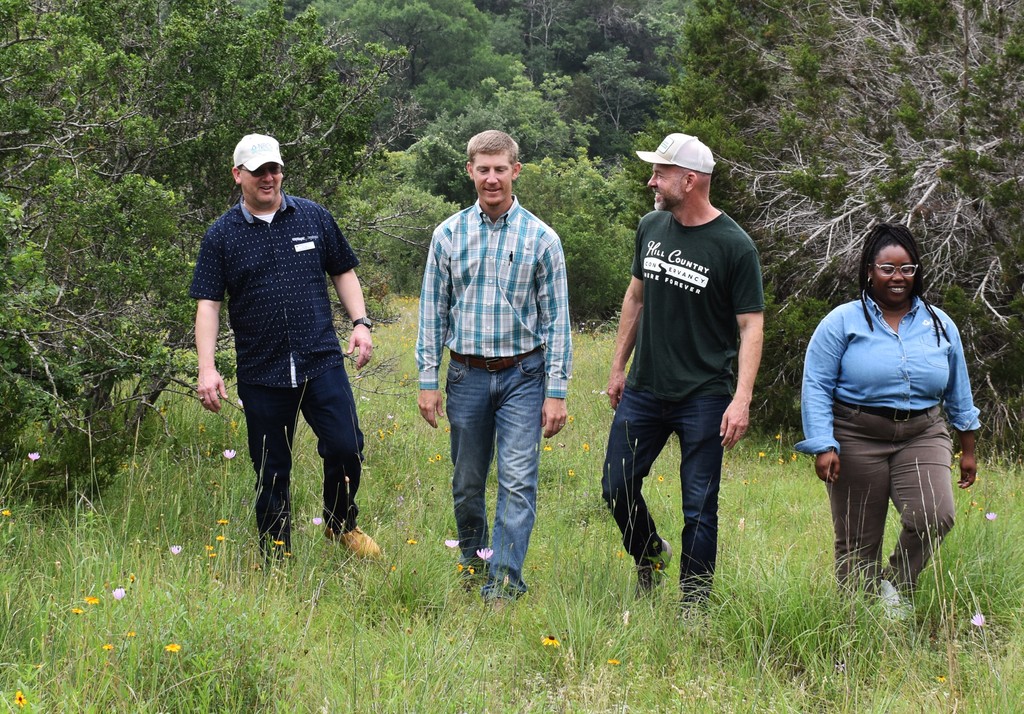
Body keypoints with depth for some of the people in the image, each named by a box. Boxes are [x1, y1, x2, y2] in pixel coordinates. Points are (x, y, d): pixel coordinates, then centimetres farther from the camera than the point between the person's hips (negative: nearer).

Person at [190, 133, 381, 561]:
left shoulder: (314, 218, 7)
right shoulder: (221, 235, 2)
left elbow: (343, 273, 17)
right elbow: (208, 304, -1)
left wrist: (360, 323, 3)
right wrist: (207, 369, -10)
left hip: (321, 362, 1)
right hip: (260, 374, -1)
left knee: (345, 447, -11)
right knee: (271, 471, 5)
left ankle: (341, 524, 16)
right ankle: (275, 558, 18)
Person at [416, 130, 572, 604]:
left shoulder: (541, 238, -2)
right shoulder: (449, 234, 3)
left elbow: (556, 319, -1)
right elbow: (433, 311, 6)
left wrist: (556, 392, -5)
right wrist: (427, 381, 2)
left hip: (522, 374, -2)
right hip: (467, 374, 2)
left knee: (517, 481, -10)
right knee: (467, 482, 11)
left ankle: (503, 580, -7)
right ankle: (472, 562, 30)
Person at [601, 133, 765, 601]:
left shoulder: (734, 246, -11)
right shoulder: (651, 227, 6)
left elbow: (751, 325, -10)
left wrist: (742, 398, -19)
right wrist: (618, 366, 17)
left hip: (703, 398, -5)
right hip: (644, 388, 5)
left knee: (699, 507, 0)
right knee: (617, 488, 8)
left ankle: (693, 606, 11)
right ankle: (650, 557, 35)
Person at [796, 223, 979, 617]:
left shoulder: (940, 324, 11)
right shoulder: (842, 322, -1)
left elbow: (958, 391, 19)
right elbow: (816, 386, -5)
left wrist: (967, 449, 21)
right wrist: (823, 446, -14)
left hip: (922, 437, 2)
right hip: (857, 440, -2)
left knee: (934, 516, -21)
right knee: (857, 542, 1)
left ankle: (896, 583, 4)